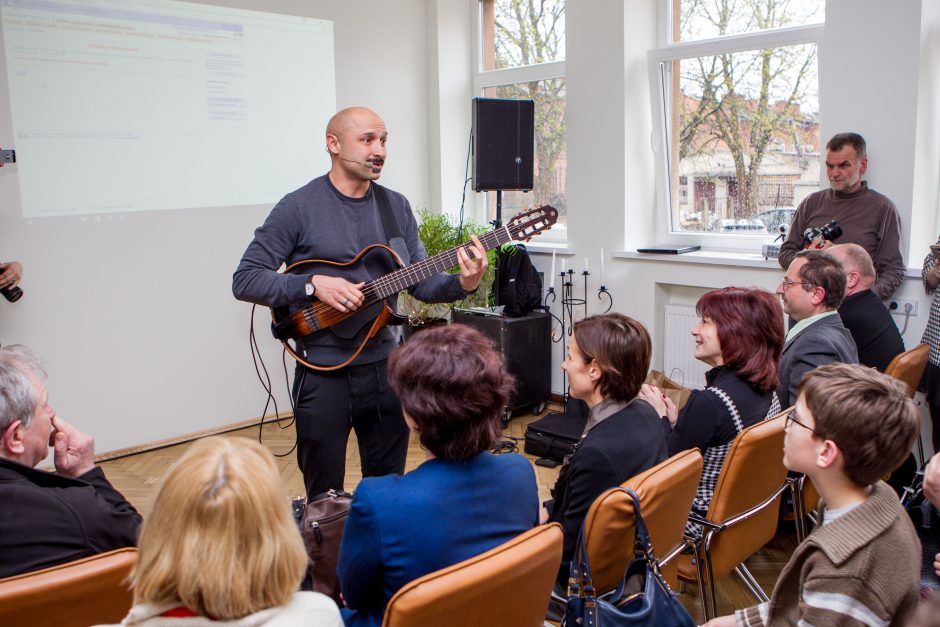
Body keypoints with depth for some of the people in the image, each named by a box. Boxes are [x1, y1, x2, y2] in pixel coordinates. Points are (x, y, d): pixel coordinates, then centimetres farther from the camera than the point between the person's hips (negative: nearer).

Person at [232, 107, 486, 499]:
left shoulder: (396, 206, 6)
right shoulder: (299, 208, -9)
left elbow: (420, 282, 5)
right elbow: (245, 280, -10)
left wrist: (462, 284, -15)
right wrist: (314, 285, -22)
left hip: (384, 365, 5)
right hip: (323, 373, -4)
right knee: (325, 498, 9)